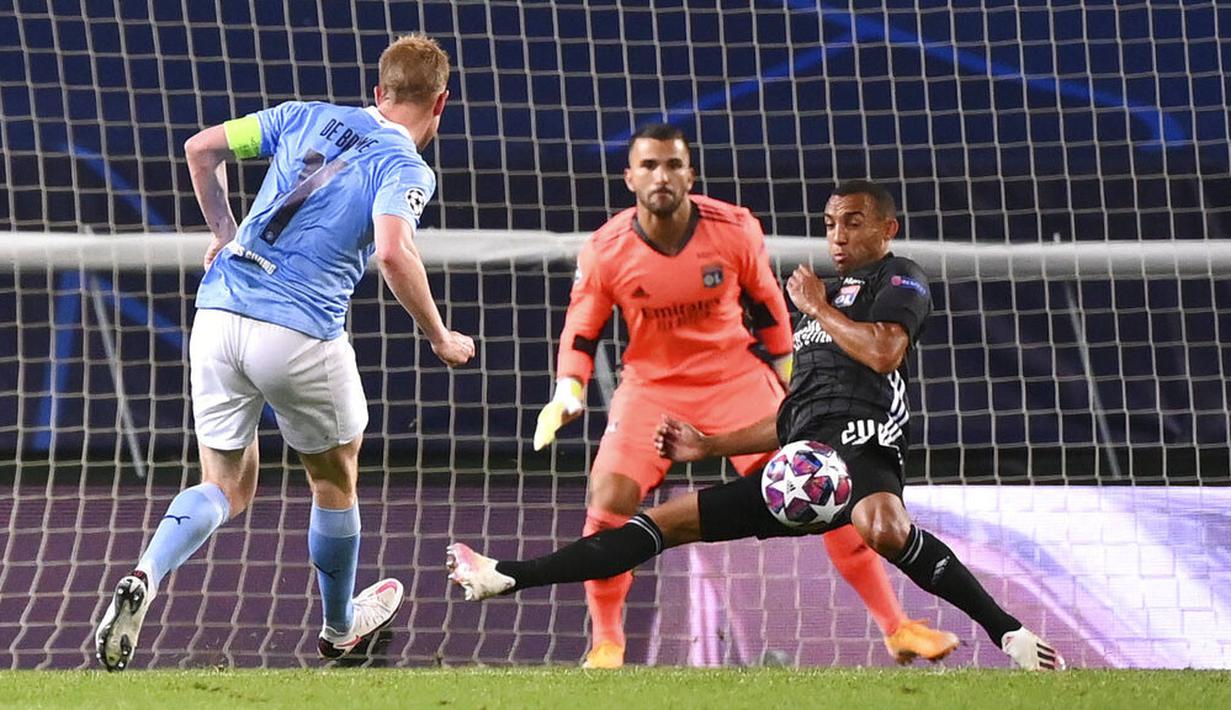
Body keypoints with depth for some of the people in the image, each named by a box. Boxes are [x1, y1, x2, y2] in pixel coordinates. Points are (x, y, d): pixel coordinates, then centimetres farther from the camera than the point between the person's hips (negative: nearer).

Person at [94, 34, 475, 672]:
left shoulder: (305, 117, 14)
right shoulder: (406, 167, -3)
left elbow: (202, 148, 15)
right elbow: (393, 252, -20)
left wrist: (223, 232, 26)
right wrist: (440, 338, -8)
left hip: (218, 314, 5)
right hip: (300, 333, -5)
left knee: (227, 488, 13)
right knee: (334, 481, 21)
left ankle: (144, 579, -15)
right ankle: (339, 629, 38)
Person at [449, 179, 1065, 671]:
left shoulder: (899, 280, 8)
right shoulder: (832, 297, 32)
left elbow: (885, 351, -14)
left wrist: (818, 308, 1)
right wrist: (708, 446, 28)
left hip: (860, 446, -9)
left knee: (882, 527, -42)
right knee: (668, 521, 7)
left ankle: (1009, 633, -41)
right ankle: (507, 579, 8)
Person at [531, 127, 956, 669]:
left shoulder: (735, 230, -12)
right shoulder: (605, 252, -12)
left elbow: (767, 305, 4)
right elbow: (580, 334, 1)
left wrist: (788, 377, 10)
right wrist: (567, 395, -15)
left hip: (736, 378, 0)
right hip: (651, 387, 0)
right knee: (608, 501, -20)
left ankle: (897, 629, 2)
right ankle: (606, 642, 2)